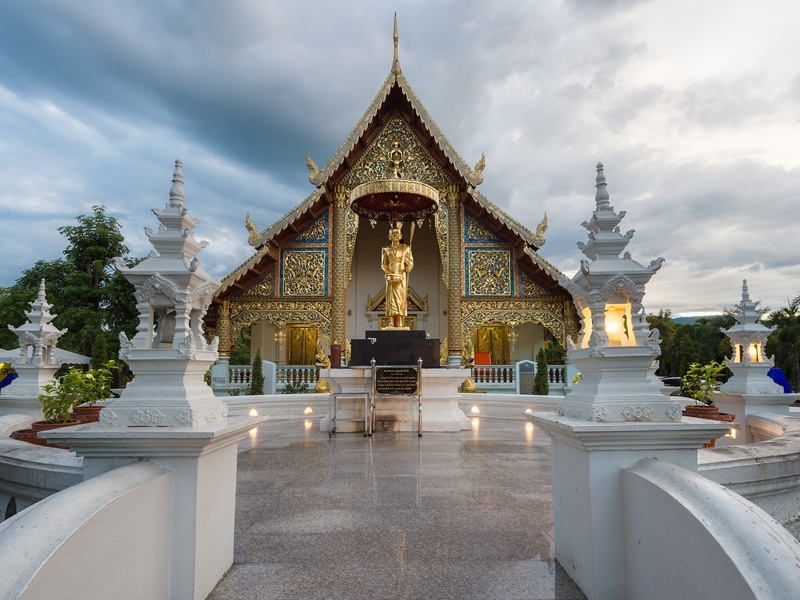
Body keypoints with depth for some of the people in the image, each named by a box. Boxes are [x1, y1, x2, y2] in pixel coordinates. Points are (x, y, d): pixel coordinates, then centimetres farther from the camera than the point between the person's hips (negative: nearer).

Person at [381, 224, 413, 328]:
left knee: (401, 299, -4)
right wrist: (391, 275, -12)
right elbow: (383, 265, 4)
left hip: (402, 278, -1)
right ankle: (392, 324, -3)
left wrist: (402, 275, -12)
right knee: (391, 299, -3)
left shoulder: (405, 248, 6)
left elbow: (410, 264, 1)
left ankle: (400, 324, -4)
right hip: (390, 277, 1)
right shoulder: (386, 249, 9)